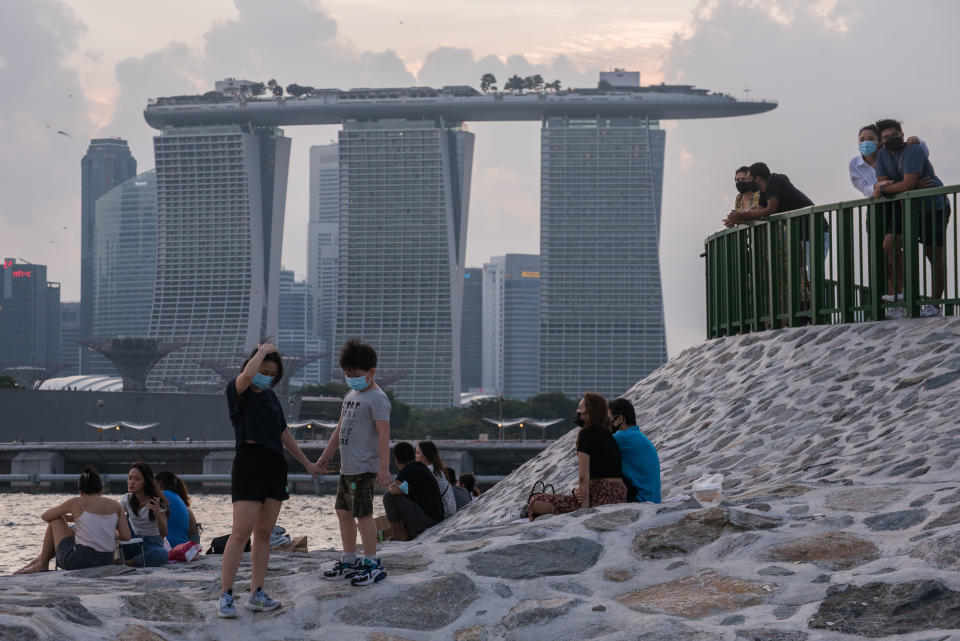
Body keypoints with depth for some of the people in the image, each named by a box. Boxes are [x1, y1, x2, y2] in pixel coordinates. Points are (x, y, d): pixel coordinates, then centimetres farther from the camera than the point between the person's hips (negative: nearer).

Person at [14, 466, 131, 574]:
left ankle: (42, 565, 29)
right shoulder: (115, 505, 4)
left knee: (55, 520, 18)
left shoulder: (77, 502, -3)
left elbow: (45, 516, 10)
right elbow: (126, 536, 0)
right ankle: (37, 561, 47)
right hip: (106, 564, 5)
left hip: (80, 561, -5)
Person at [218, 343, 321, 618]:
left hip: (274, 466, 7)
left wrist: (307, 463, 30)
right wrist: (262, 351, -12)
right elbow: (247, 374, -29)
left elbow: (284, 434, 26)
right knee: (242, 531, -14)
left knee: (264, 533, 7)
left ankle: (256, 594, 10)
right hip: (249, 463, -7)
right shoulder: (239, 391, -4)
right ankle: (225, 595, -11)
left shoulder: (270, 396, 17)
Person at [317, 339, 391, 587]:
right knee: (343, 511, 14)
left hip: (364, 467, -10)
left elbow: (383, 434, -18)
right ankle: (349, 561, 24)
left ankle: (372, 564, 0)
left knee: (363, 513, -8)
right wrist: (326, 455, 29)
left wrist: (383, 468, -23)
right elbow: (340, 429, 27)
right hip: (347, 465, 10)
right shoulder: (351, 395, 18)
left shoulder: (377, 399, -12)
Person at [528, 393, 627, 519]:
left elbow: (583, 477, -13)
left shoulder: (587, 434, -8)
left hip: (599, 500, -9)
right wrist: (579, 490, 1)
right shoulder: (609, 436, 20)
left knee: (537, 501, -9)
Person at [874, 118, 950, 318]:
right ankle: (896, 293, -8)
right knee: (889, 245, -13)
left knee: (935, 255, -1)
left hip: (933, 207, -6)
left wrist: (884, 189, -13)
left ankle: (935, 304, 3)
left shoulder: (913, 151, -19)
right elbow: (882, 183, -4)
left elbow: (907, 184, -27)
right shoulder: (883, 154, 2)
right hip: (905, 207, 6)